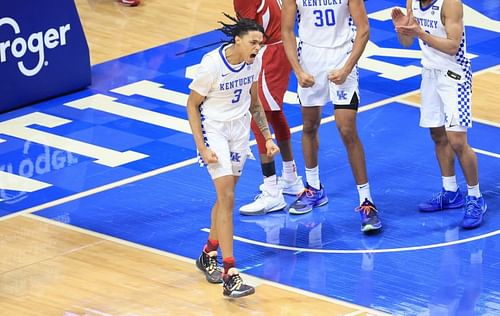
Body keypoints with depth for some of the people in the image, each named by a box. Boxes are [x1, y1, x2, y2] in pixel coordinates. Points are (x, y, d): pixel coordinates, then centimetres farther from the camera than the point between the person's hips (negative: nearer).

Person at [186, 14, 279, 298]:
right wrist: (202, 149, -19)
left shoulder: (253, 62, -5)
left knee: (226, 197, 14)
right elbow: (192, 105, -14)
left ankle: (209, 255, 35)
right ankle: (230, 276, -18)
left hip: (240, 129, 6)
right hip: (213, 128, -6)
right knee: (227, 198, -15)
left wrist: (267, 137, 9)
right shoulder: (212, 65, -24)